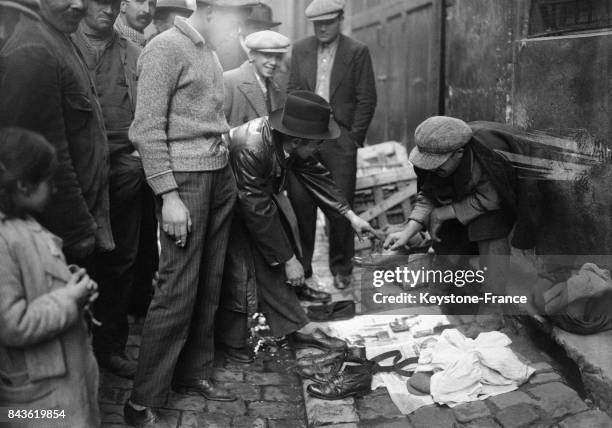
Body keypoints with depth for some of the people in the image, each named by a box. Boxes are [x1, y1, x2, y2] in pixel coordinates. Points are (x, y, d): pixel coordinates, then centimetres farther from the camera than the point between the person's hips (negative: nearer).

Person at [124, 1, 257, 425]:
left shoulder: (210, 54, 16)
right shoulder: (166, 48, -8)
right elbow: (148, 129, -13)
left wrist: (229, 173, 6)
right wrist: (168, 196, -18)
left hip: (220, 175, 8)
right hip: (184, 178, -8)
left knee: (209, 284, 11)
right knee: (178, 290, -6)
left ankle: (195, 373, 26)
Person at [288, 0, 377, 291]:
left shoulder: (357, 52, 2)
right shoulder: (300, 49, 11)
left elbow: (367, 99, 1)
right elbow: (293, 91, 11)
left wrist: (354, 137, -5)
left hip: (340, 137, -2)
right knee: (300, 202, -3)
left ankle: (341, 269, 16)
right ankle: (301, 269, 7)